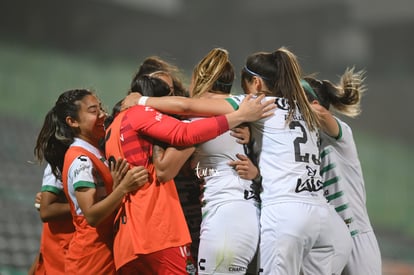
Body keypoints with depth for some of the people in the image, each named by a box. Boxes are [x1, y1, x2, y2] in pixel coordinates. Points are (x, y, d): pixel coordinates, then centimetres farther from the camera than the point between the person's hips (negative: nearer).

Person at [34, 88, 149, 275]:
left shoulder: (94, 154, 13)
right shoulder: (80, 159, -15)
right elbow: (92, 215, -24)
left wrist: (117, 184, 1)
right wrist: (123, 188, -34)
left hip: (104, 254, 9)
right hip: (91, 259, -9)